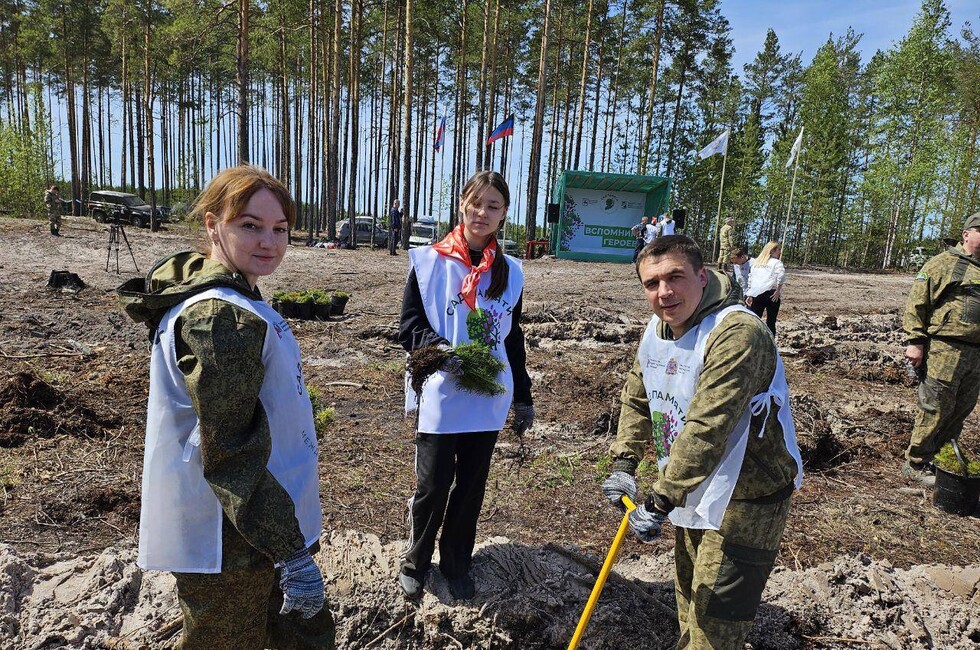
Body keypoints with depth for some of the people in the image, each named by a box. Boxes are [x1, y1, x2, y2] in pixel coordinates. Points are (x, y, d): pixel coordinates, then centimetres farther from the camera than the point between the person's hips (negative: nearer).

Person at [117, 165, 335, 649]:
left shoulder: (228, 300, 8)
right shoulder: (220, 316, -23)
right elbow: (231, 454, -25)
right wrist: (292, 553, -20)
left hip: (257, 525, 10)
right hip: (228, 552, -10)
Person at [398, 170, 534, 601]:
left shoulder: (509, 272, 7)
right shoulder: (428, 262, -3)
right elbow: (409, 327, -3)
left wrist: (523, 396, 15)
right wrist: (440, 349, -23)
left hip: (487, 400, 3)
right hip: (439, 398, -3)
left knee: (471, 487, 13)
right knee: (432, 488, 4)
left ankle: (456, 564, 34)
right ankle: (416, 563, 30)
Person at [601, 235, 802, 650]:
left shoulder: (738, 334, -29)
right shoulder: (657, 330, -1)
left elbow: (706, 430, -34)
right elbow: (636, 400, 11)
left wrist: (660, 502, -32)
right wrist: (624, 465, 1)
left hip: (744, 500, -8)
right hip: (691, 491, 8)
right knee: (689, 603, 26)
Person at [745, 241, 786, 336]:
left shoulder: (756, 262, 18)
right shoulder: (777, 262, 2)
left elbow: (750, 279, 14)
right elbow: (781, 276, -18)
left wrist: (750, 295, 14)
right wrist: (778, 291, -11)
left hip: (756, 294, 4)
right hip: (771, 294, -4)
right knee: (771, 322, 7)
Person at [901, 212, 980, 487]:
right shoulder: (944, 263, -5)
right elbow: (916, 303, -9)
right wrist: (914, 342, -15)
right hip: (944, 350, -7)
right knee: (935, 411, -3)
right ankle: (916, 464, 9)